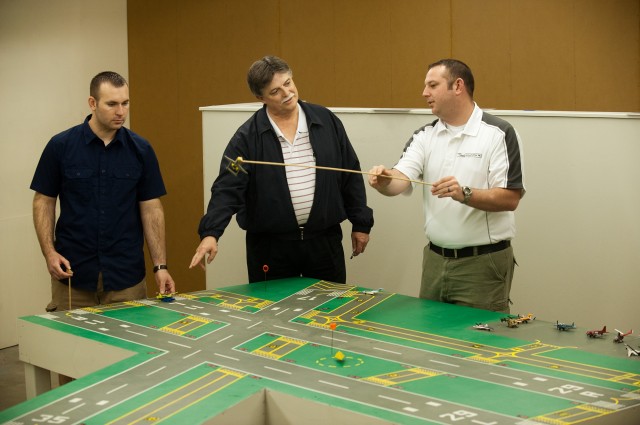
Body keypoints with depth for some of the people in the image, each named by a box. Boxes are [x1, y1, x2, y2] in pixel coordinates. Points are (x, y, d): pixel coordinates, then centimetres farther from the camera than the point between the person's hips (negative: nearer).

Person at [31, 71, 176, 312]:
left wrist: (160, 265, -4)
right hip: (73, 273, -1)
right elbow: (44, 200, 3)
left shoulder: (141, 150, 1)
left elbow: (151, 208, 2)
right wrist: (49, 252, -9)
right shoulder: (61, 146, -3)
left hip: (126, 275, 1)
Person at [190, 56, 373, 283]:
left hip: (324, 241, 2)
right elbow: (227, 189, -12)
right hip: (270, 247, -2)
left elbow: (351, 176, 8)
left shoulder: (326, 121, 2)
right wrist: (210, 233, -26)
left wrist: (361, 223, 6)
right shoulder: (248, 136, -6)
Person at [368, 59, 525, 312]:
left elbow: (510, 198, -14)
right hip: (435, 259, 5)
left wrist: (465, 194, -28)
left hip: (483, 263, -5)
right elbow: (399, 180, -7)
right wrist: (384, 182, -29)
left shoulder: (498, 134, -8)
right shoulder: (425, 136, 7)